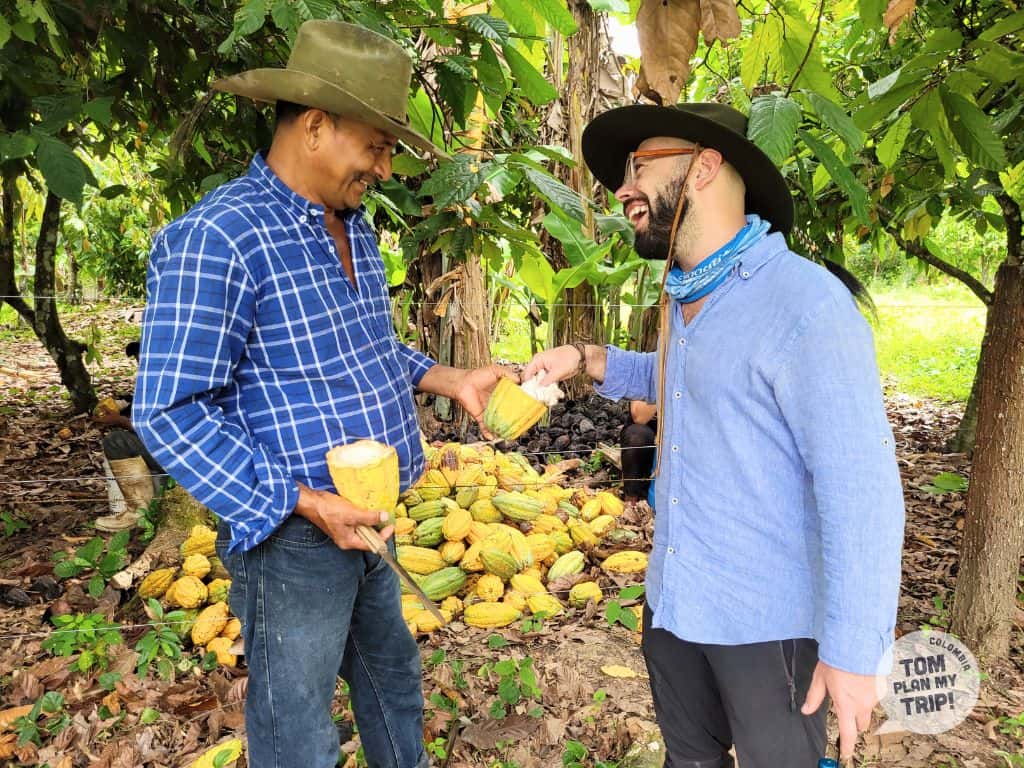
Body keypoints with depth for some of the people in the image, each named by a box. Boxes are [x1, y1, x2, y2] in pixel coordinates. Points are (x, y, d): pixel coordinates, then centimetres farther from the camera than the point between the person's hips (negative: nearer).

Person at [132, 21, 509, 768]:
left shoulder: (354, 227, 6)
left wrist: (451, 381, 5)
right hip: (292, 537, -8)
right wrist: (304, 503, -23)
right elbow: (171, 412, -20)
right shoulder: (217, 238, -21)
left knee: (394, 688, 27)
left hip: (368, 523, 8)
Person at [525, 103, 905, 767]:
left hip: (767, 620, -7)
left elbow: (861, 489, -22)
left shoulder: (806, 302, -21)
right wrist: (588, 360, 11)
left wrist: (854, 651, -19)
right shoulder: (683, 298, 5)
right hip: (673, 600, 8)